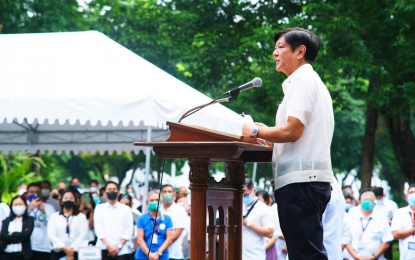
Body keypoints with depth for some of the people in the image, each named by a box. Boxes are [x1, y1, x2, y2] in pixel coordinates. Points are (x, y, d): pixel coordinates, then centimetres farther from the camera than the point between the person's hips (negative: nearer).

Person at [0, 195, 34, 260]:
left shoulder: (29, 220, 4)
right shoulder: (7, 221, 11)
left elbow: (26, 234, -11)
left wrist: (11, 234, -2)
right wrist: (19, 238, -10)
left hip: (21, 255, -3)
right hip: (6, 254, 3)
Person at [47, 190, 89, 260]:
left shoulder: (81, 217, 13)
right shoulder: (54, 217, 14)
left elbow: (83, 235, 0)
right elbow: (51, 235, 1)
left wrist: (72, 249, -12)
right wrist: (64, 248, -12)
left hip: (76, 253, 0)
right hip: (58, 253, 1)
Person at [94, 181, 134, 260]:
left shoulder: (126, 209, 11)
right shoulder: (99, 208, 12)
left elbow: (128, 231, 5)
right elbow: (98, 229, 3)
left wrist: (119, 246, -7)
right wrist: (108, 246, -9)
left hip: (122, 250, 0)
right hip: (104, 249, 0)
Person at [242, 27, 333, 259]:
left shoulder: (303, 80, -7)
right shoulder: (312, 81, 25)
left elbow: (291, 131, -17)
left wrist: (256, 131, -3)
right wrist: (268, 134, 18)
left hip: (301, 181, -11)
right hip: (308, 179, 11)